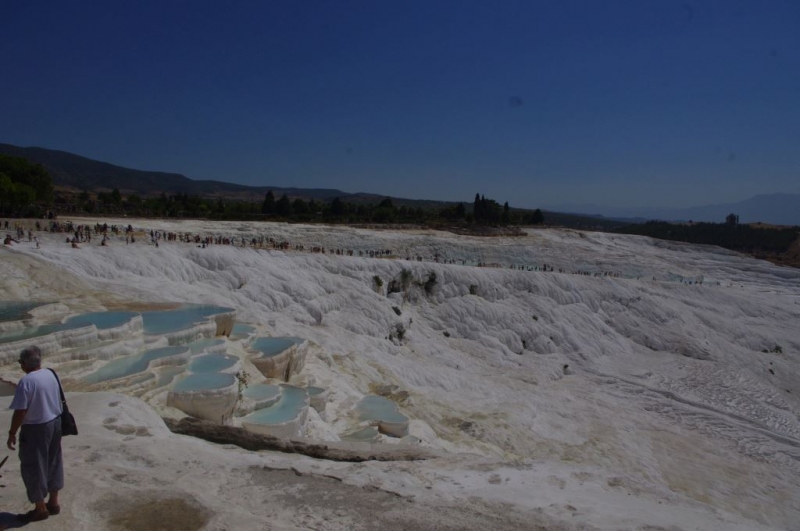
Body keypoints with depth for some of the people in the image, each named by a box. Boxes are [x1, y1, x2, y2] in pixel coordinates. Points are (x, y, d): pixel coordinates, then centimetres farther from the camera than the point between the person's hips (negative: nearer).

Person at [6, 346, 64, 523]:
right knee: (53, 463, 17)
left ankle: (40, 509, 18)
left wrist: (12, 433, -10)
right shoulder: (50, 374, 2)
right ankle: (53, 503, 29)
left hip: (36, 429, -8)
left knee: (33, 467, 7)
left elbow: (20, 411, -20)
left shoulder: (26, 381, -21)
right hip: (55, 423, 8)